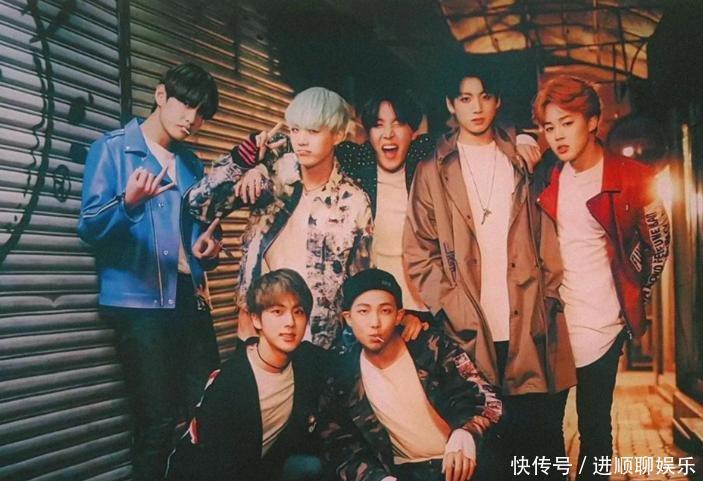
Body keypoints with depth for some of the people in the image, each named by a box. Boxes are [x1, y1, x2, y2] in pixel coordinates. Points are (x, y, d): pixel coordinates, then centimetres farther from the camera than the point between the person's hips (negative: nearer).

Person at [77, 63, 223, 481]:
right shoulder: (113, 148, 1)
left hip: (191, 298, 6)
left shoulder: (192, 164, 18)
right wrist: (128, 203, -28)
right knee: (156, 422, -5)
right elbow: (90, 226, -8)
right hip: (138, 301, -5)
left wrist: (208, 247, 1)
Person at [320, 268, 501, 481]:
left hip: (459, 460, -1)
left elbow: (483, 396, -5)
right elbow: (341, 447, 0)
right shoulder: (340, 376, 0)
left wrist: (464, 434, -27)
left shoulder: (431, 347, -2)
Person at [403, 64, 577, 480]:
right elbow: (418, 250, 3)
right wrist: (452, 309, -7)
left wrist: (548, 296, -1)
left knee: (543, 435, 4)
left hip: (529, 328, 2)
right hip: (469, 332, -1)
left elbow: (546, 237, 11)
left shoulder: (521, 163, 14)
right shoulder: (434, 170, 8)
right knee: (484, 442, 2)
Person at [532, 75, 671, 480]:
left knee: (595, 428, 8)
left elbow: (658, 241, 4)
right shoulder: (547, 178, 5)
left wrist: (634, 292, 4)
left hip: (600, 322, -3)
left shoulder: (632, 178, -5)